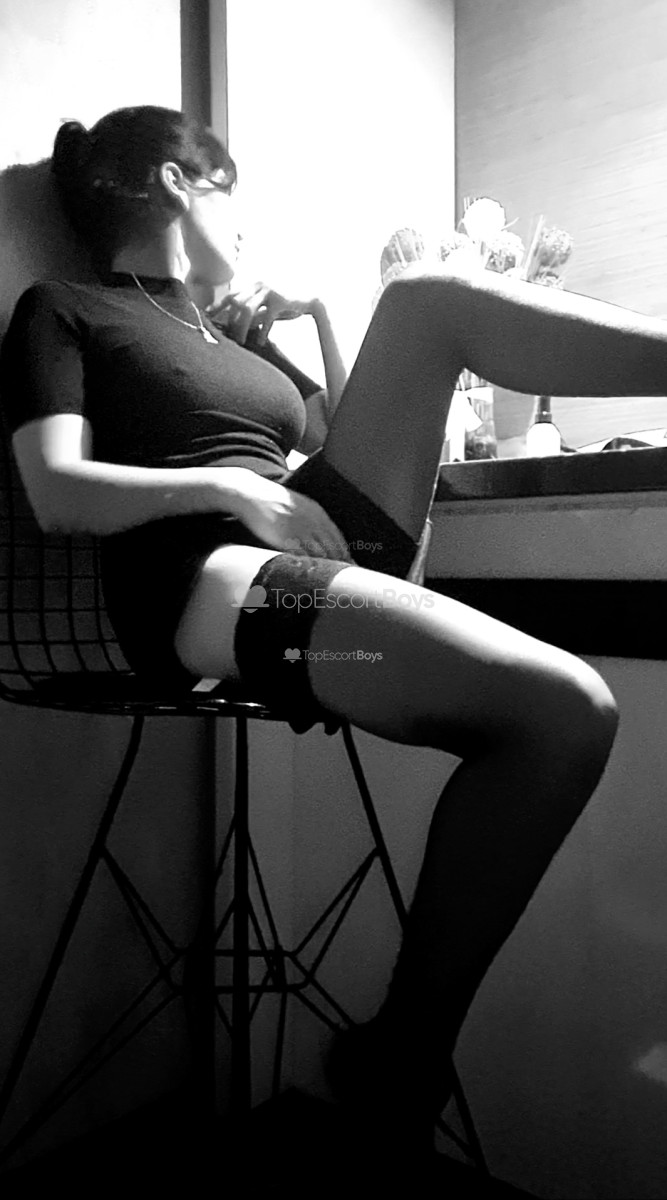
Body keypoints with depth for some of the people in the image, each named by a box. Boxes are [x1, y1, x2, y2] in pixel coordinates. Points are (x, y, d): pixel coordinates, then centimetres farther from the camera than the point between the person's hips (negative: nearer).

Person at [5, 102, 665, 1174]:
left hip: (330, 540, 7)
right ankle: (399, 1056, -11)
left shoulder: (231, 327, 30)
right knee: (565, 713, -24)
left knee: (432, 299, -4)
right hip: (202, 580, -6)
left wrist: (320, 322, 21)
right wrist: (228, 487, -15)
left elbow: (345, 440, 30)